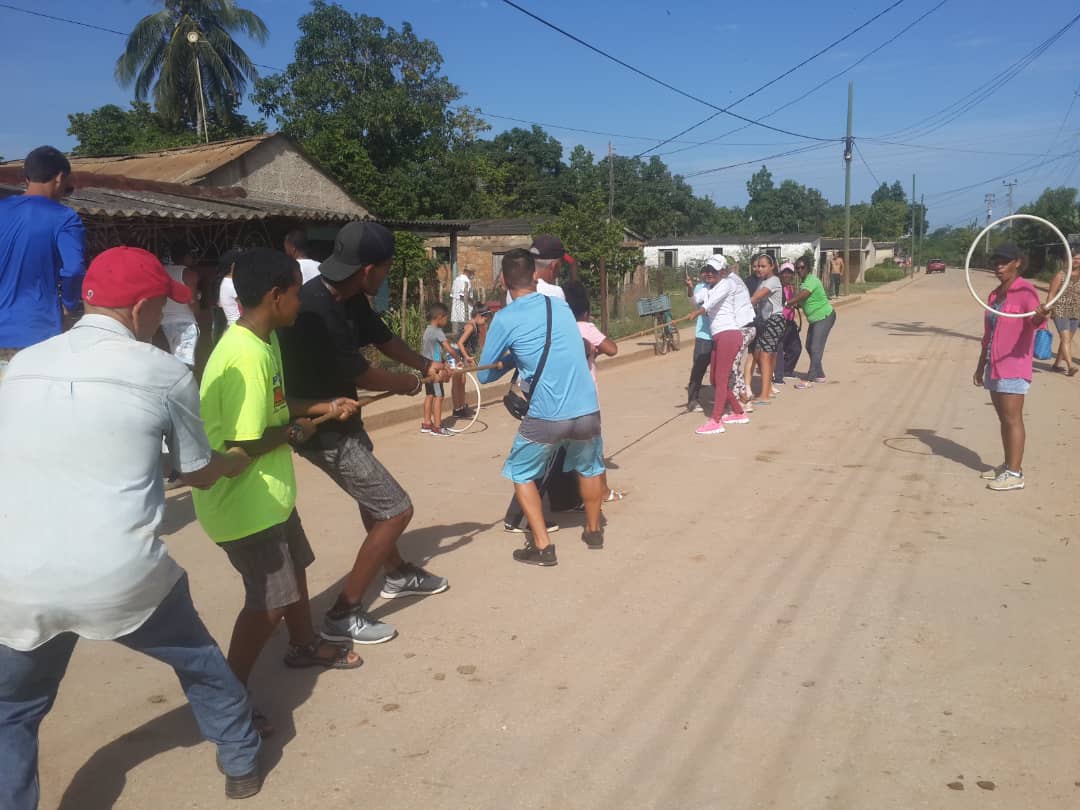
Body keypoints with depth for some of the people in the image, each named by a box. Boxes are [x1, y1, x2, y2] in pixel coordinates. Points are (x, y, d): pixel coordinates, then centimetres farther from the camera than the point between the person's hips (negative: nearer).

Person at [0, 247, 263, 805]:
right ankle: (241, 762, 42)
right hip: (123, 578, -2)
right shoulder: (166, 374, -3)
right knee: (201, 665, 26)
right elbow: (201, 474, 9)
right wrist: (240, 459, 31)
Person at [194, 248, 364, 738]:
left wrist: (322, 407, 9)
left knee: (293, 567, 26)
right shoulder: (247, 357, -28)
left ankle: (304, 646, 48)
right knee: (269, 600, -2)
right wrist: (295, 432, -13)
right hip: (243, 500, -10)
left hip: (268, 491, 10)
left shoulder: (264, 341, 4)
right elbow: (244, 444, -29)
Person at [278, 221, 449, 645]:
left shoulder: (349, 299, -5)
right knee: (395, 510, -5)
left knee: (373, 496, 27)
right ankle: (343, 614, 6)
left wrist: (425, 365, 10)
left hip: (341, 419, 10)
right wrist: (408, 384, -4)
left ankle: (397, 574, 51)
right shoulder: (315, 311, -32)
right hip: (323, 430, -10)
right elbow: (362, 375, -21)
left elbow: (382, 337, 14)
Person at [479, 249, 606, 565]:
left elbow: (485, 375, 5)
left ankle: (542, 546, 13)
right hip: (587, 410, 4)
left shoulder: (504, 320, -4)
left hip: (546, 417, -4)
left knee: (522, 474, 19)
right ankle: (593, 531, 43)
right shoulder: (561, 306, 9)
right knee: (590, 467, 29)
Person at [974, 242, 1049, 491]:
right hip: (994, 366, 8)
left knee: (1012, 418, -7)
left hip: (1013, 367, -8)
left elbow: (1034, 320, -27)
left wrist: (1039, 316, -51)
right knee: (1004, 418, 13)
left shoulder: (1025, 290, -9)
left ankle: (1015, 473, -4)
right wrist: (980, 366, 21)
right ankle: (1008, 466, 21)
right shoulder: (994, 294, 13)